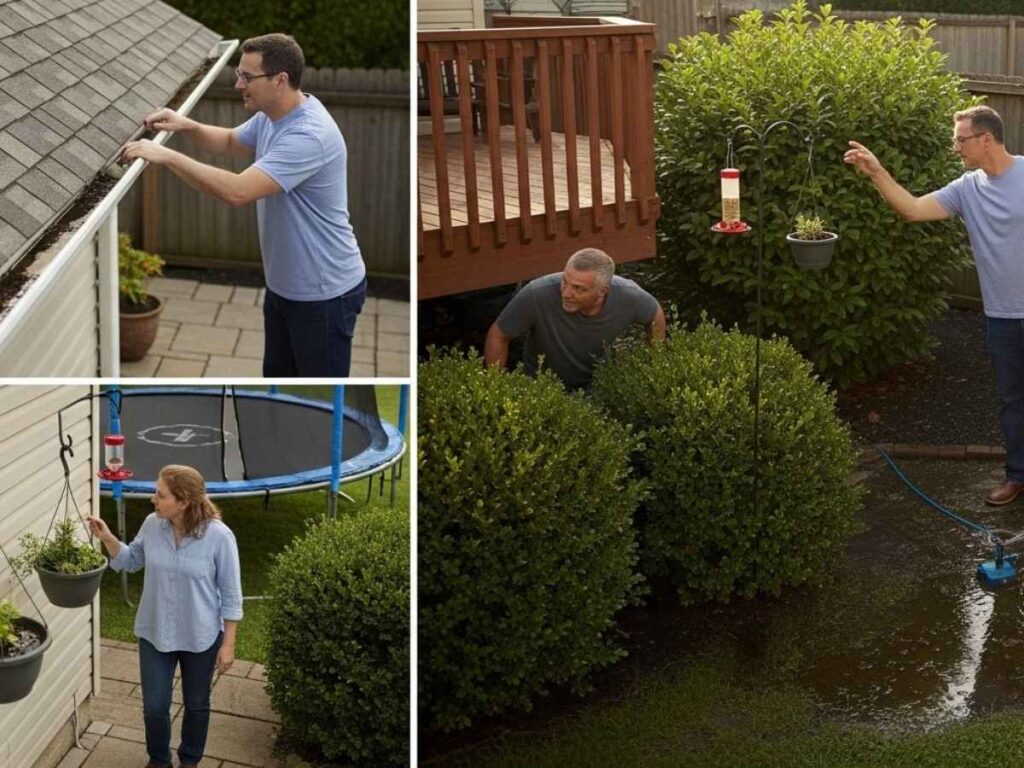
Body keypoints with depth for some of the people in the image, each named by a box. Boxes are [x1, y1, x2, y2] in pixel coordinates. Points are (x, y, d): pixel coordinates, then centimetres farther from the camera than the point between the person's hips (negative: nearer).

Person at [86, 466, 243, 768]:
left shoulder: (218, 536, -22)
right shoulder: (152, 525, -11)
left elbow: (231, 595, -13)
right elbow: (132, 560, 10)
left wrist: (228, 643, -10)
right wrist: (107, 539, -8)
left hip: (200, 637, -3)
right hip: (155, 633, 3)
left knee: (196, 705, 17)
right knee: (154, 706, 9)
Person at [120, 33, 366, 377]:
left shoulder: (309, 135, -32)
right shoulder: (270, 115, 1)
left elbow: (237, 191, -39)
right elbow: (231, 142, 22)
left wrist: (166, 156, -34)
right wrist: (187, 126, 1)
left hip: (323, 294, -10)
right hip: (282, 285, 10)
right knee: (277, 375, 22)